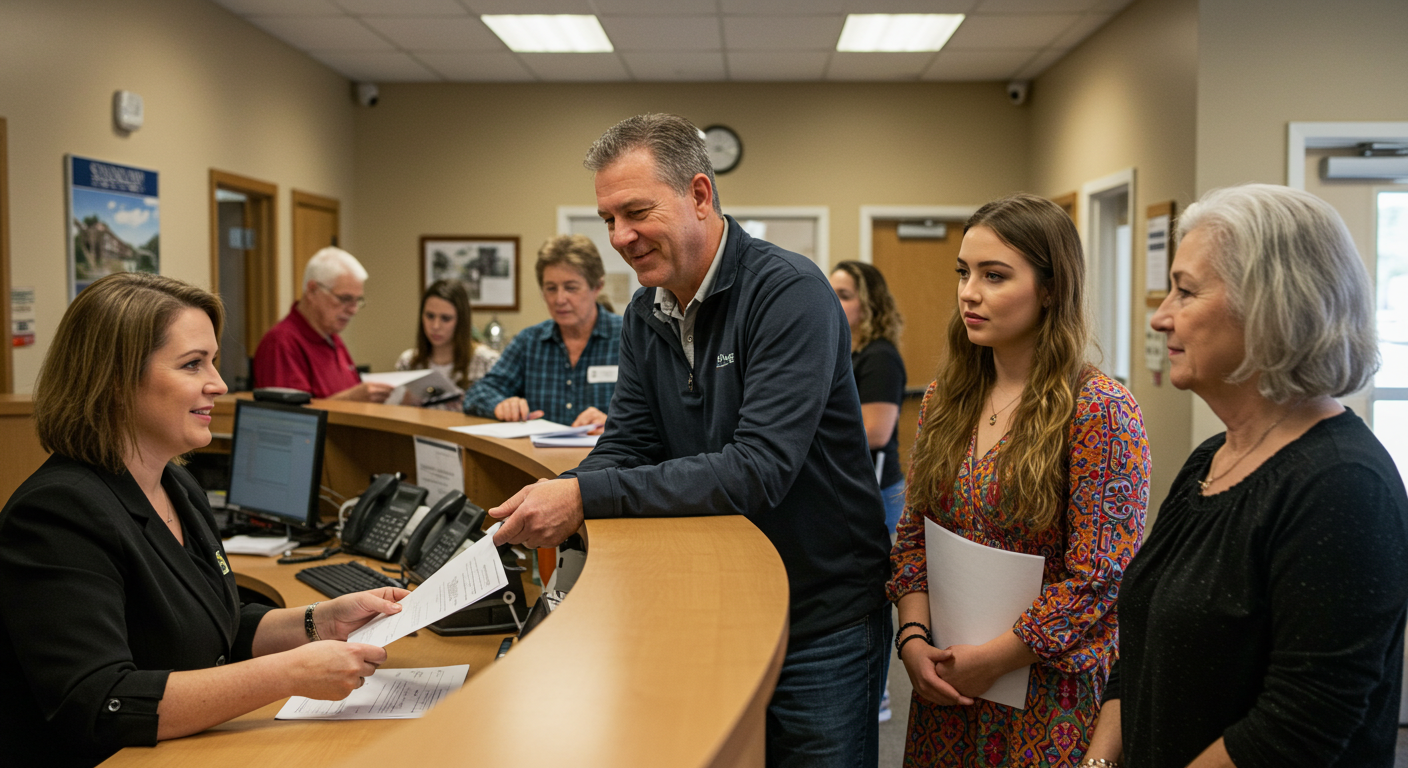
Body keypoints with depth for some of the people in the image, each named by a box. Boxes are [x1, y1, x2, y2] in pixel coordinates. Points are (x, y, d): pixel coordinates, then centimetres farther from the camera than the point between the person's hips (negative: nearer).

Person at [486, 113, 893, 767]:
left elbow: (758, 471, -29)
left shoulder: (789, 294, -21)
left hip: (821, 622, -6)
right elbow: (626, 448, 3)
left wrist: (586, 497, -32)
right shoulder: (646, 313, 4)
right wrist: (548, 502, -18)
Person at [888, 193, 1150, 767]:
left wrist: (990, 660, -15)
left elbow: (1099, 580, -18)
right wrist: (914, 639, -7)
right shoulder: (947, 397, 3)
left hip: (1050, 691, -5)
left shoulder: (1099, 412, -15)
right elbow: (913, 536, 7)